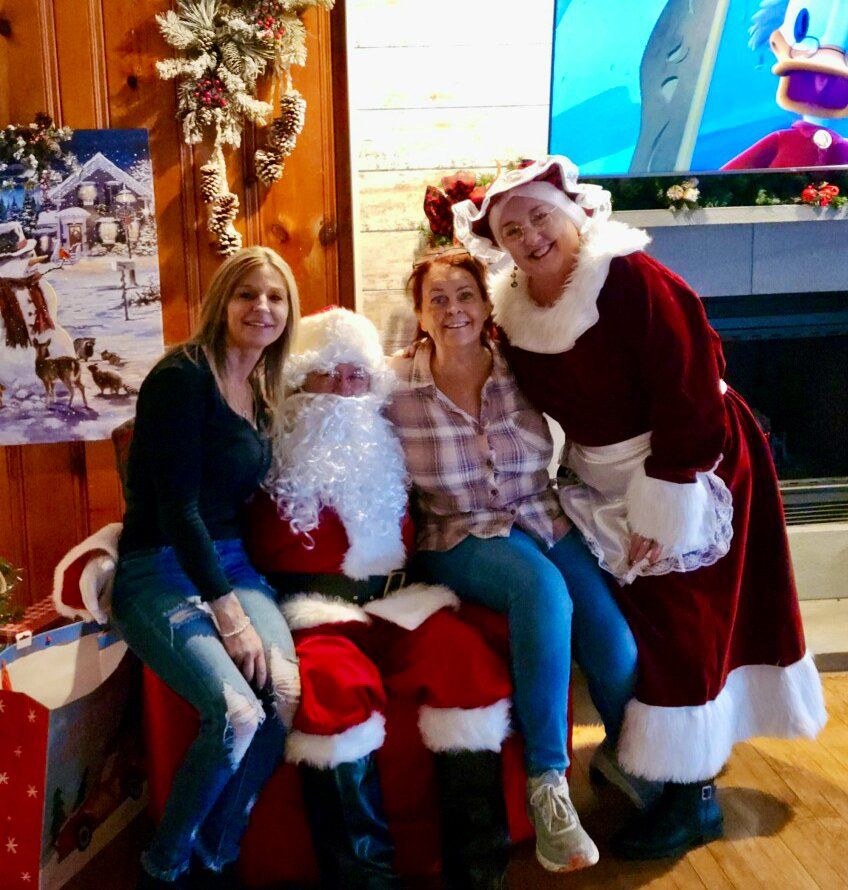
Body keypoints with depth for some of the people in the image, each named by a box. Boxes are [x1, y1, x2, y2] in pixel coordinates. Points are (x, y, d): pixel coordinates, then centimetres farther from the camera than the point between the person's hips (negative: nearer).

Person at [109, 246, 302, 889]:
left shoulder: (261, 390, 12)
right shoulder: (182, 376, -11)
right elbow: (178, 508, -17)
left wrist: (246, 600, 5)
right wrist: (229, 616, -18)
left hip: (232, 564, 6)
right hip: (160, 572, -6)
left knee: (287, 692, -21)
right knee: (238, 711, -27)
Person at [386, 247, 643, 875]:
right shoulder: (396, 385, -5)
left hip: (545, 523, 3)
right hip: (462, 540, -2)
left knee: (618, 649, -21)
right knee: (543, 589, -37)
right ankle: (547, 787, -23)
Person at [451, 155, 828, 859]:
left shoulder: (633, 279, -22)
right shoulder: (516, 313, 0)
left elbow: (688, 398, -24)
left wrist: (662, 509, -23)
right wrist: (577, 482, 7)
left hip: (683, 471, -7)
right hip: (602, 484, 7)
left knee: (677, 628, -2)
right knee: (625, 619, 15)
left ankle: (692, 794, 14)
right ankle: (638, 751, 36)